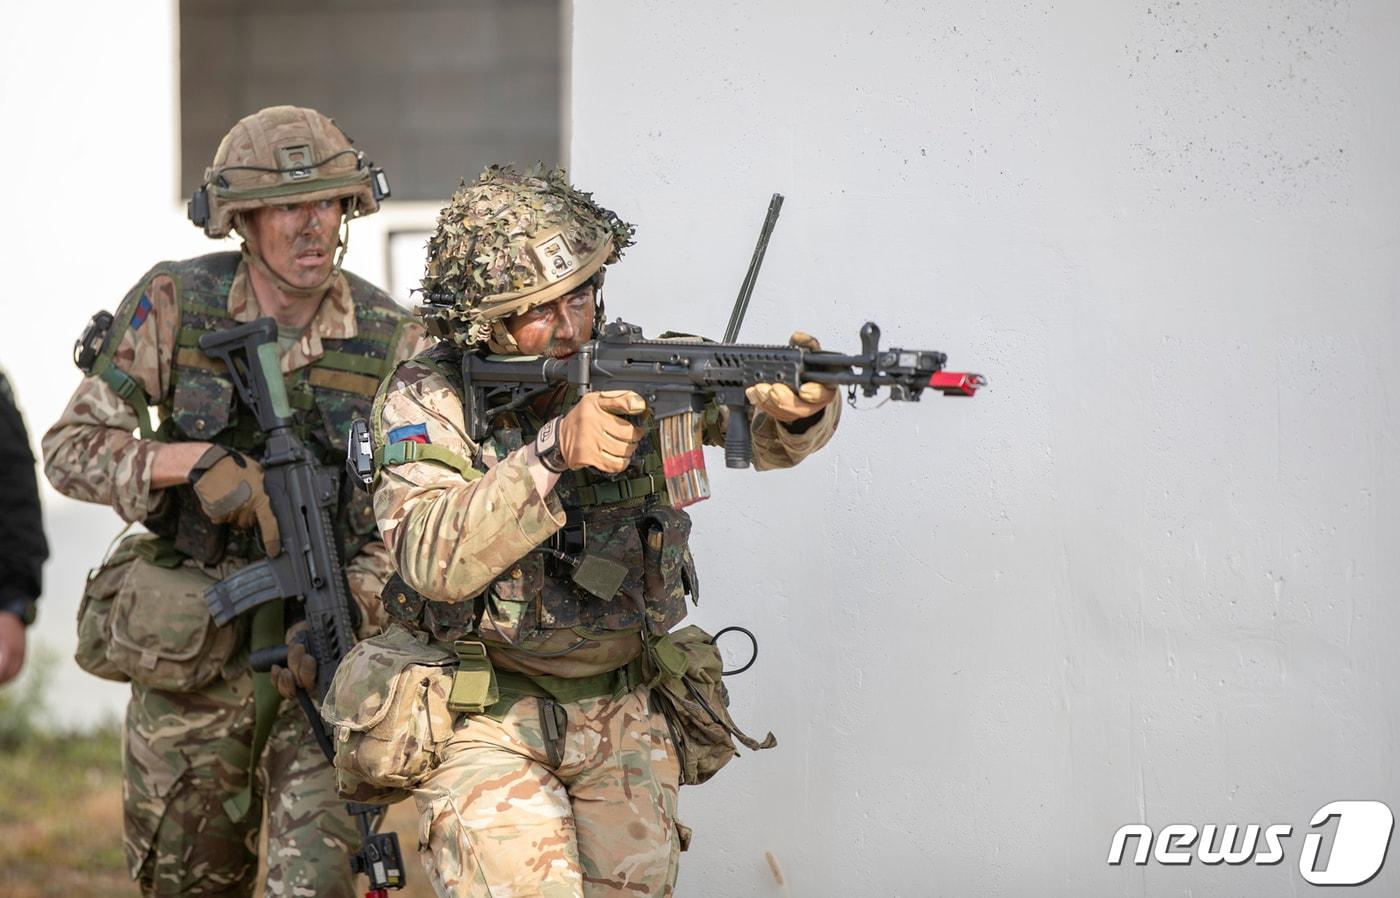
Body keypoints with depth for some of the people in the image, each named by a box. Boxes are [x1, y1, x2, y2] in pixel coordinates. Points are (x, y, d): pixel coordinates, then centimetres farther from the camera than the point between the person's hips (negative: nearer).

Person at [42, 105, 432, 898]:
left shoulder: (395, 341, -5)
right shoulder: (174, 305, -6)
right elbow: (71, 448, -7)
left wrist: (355, 604, -21)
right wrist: (192, 461, -23)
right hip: (189, 648, 1)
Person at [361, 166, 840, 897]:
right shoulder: (425, 400, -12)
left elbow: (762, 433, -8)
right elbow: (436, 560, -26)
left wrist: (793, 409, -33)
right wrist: (555, 452, -38)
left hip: (621, 721, 4)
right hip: (484, 718, -4)